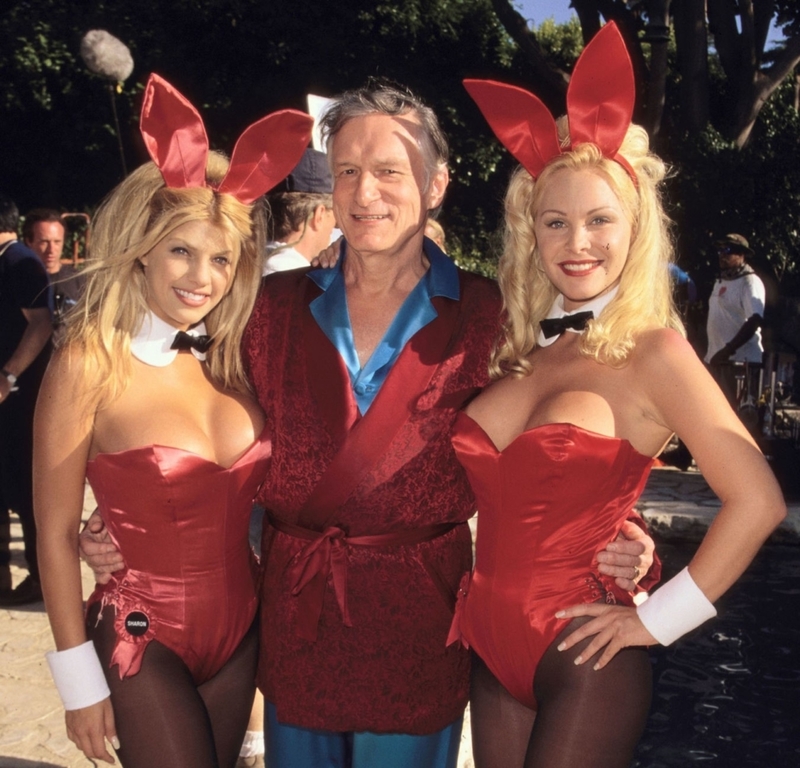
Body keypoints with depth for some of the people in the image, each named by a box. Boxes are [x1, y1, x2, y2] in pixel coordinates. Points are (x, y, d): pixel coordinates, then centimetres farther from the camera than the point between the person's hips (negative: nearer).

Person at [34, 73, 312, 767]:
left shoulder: (232, 355, -1)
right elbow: (57, 534, -11)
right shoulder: (91, 364, -15)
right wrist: (79, 677, -9)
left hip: (241, 628, 5)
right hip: (145, 642, -5)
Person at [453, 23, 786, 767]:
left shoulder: (654, 352, -11)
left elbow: (757, 501, -15)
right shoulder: (514, 347, 5)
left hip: (581, 658, -5)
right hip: (490, 643, 5)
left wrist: (659, 620, -10)